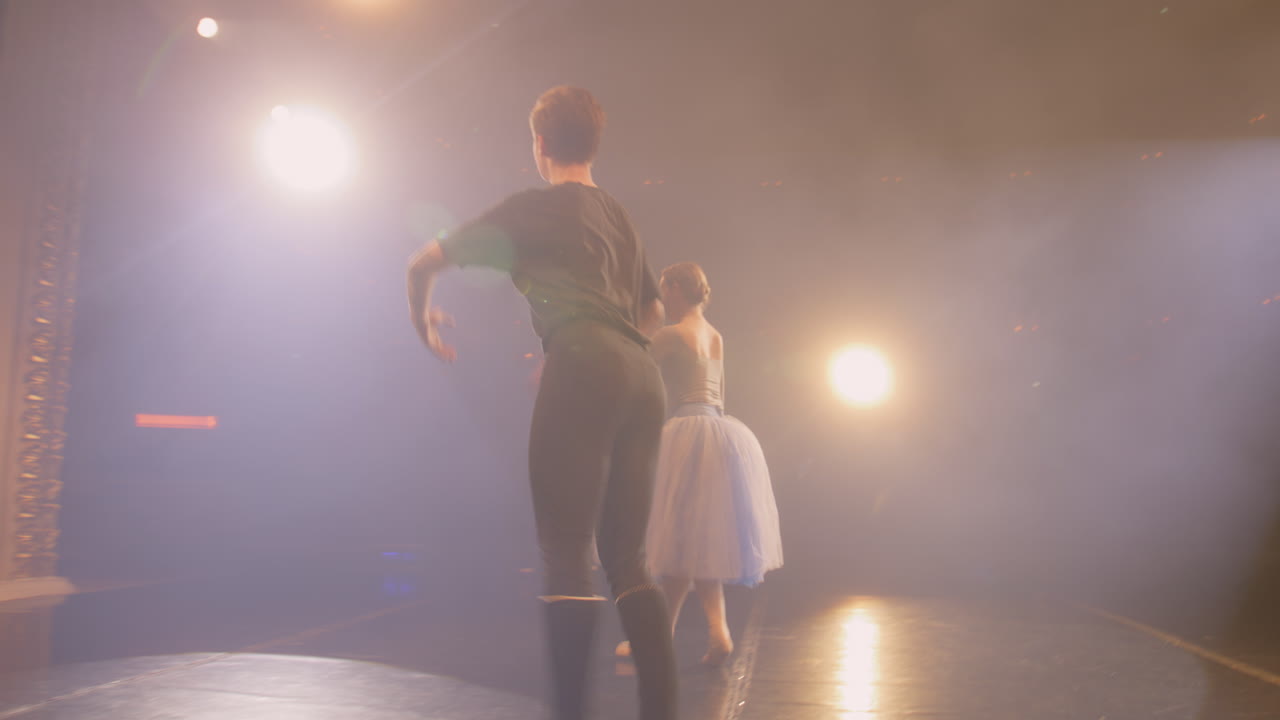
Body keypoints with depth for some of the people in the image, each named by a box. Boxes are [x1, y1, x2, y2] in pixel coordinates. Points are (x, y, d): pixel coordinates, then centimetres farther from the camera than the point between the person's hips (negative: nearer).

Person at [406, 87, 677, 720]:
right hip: (642, 376, 7)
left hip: (582, 367, -6)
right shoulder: (620, 217, 27)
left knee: (567, 553, -8)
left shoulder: (534, 206, 10)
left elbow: (424, 263, 12)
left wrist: (424, 322, 30)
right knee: (626, 557, 8)